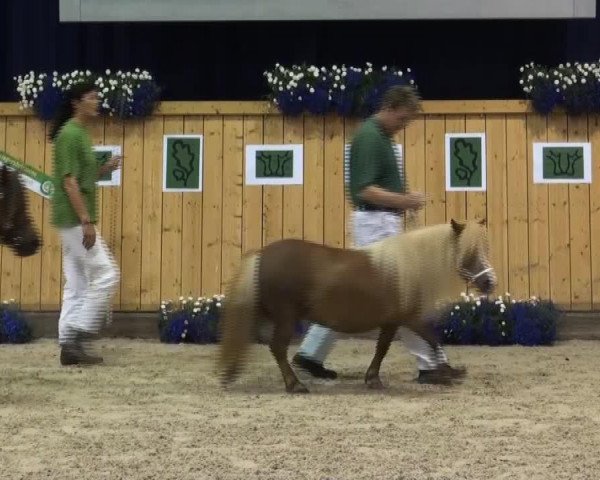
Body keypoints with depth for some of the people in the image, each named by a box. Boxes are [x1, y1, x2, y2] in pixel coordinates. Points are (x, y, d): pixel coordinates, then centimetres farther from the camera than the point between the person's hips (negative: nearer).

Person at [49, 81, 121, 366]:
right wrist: (86, 221, -23)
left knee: (77, 284, 9)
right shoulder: (70, 134, -13)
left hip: (74, 221, 10)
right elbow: (69, 182, -20)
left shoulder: (79, 134, 16)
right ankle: (78, 336, -5)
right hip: (74, 219, -10)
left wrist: (104, 170, 6)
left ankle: (70, 347, 11)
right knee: (106, 274, -9)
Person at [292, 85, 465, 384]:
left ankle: (310, 354, 16)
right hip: (376, 223, -10)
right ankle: (431, 363, 0)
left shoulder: (381, 136, 15)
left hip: (381, 222, 10)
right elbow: (364, 190, -23)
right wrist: (404, 200, -23)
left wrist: (404, 199, 11)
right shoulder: (369, 137, -16)